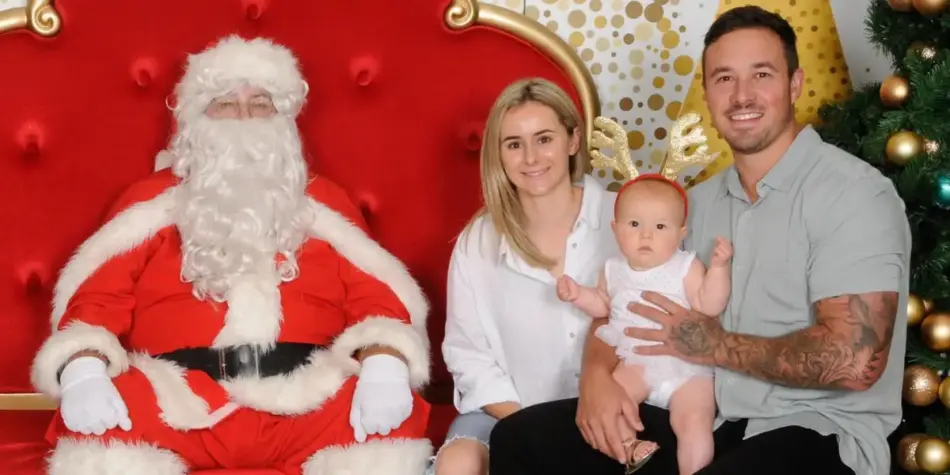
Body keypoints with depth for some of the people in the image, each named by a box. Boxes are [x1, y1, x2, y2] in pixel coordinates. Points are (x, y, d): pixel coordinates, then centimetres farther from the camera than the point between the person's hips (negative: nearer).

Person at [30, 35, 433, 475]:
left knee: (397, 415, -29)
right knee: (90, 421, -31)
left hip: (305, 400, 1)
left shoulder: (324, 202, 20)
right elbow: (96, 299, 6)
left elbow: (377, 297, 8)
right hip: (177, 401, -1)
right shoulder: (150, 200, 17)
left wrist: (385, 367, -15)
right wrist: (83, 372, -16)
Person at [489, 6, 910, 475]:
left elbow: (854, 360, -23)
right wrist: (597, 371, -10)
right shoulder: (701, 202, 12)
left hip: (817, 432, -7)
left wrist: (718, 345, -12)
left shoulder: (854, 193, -12)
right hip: (705, 418, 7)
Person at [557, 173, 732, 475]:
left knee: (695, 423, -22)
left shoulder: (687, 268, -3)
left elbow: (709, 307, -14)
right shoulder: (615, 271, 9)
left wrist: (718, 267, -25)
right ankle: (628, 447, -8)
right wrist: (578, 294, 9)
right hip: (636, 364, 3)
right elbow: (603, 306, 26)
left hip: (687, 368, -3)